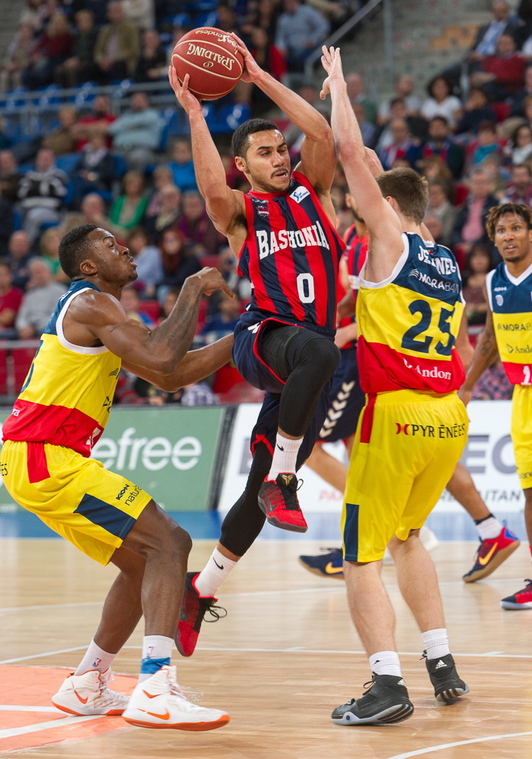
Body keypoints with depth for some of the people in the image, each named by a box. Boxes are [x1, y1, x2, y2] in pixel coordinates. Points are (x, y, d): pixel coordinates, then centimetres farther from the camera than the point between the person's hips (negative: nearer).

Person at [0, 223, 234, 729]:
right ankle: (155, 692, -27)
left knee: (144, 561, 17)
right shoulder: (92, 303, -9)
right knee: (166, 544, -15)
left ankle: (86, 687, 23)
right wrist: (192, 291, -11)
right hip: (46, 459, -10)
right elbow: (161, 360, -24)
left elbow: (169, 377, 23)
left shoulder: (96, 310, 24)